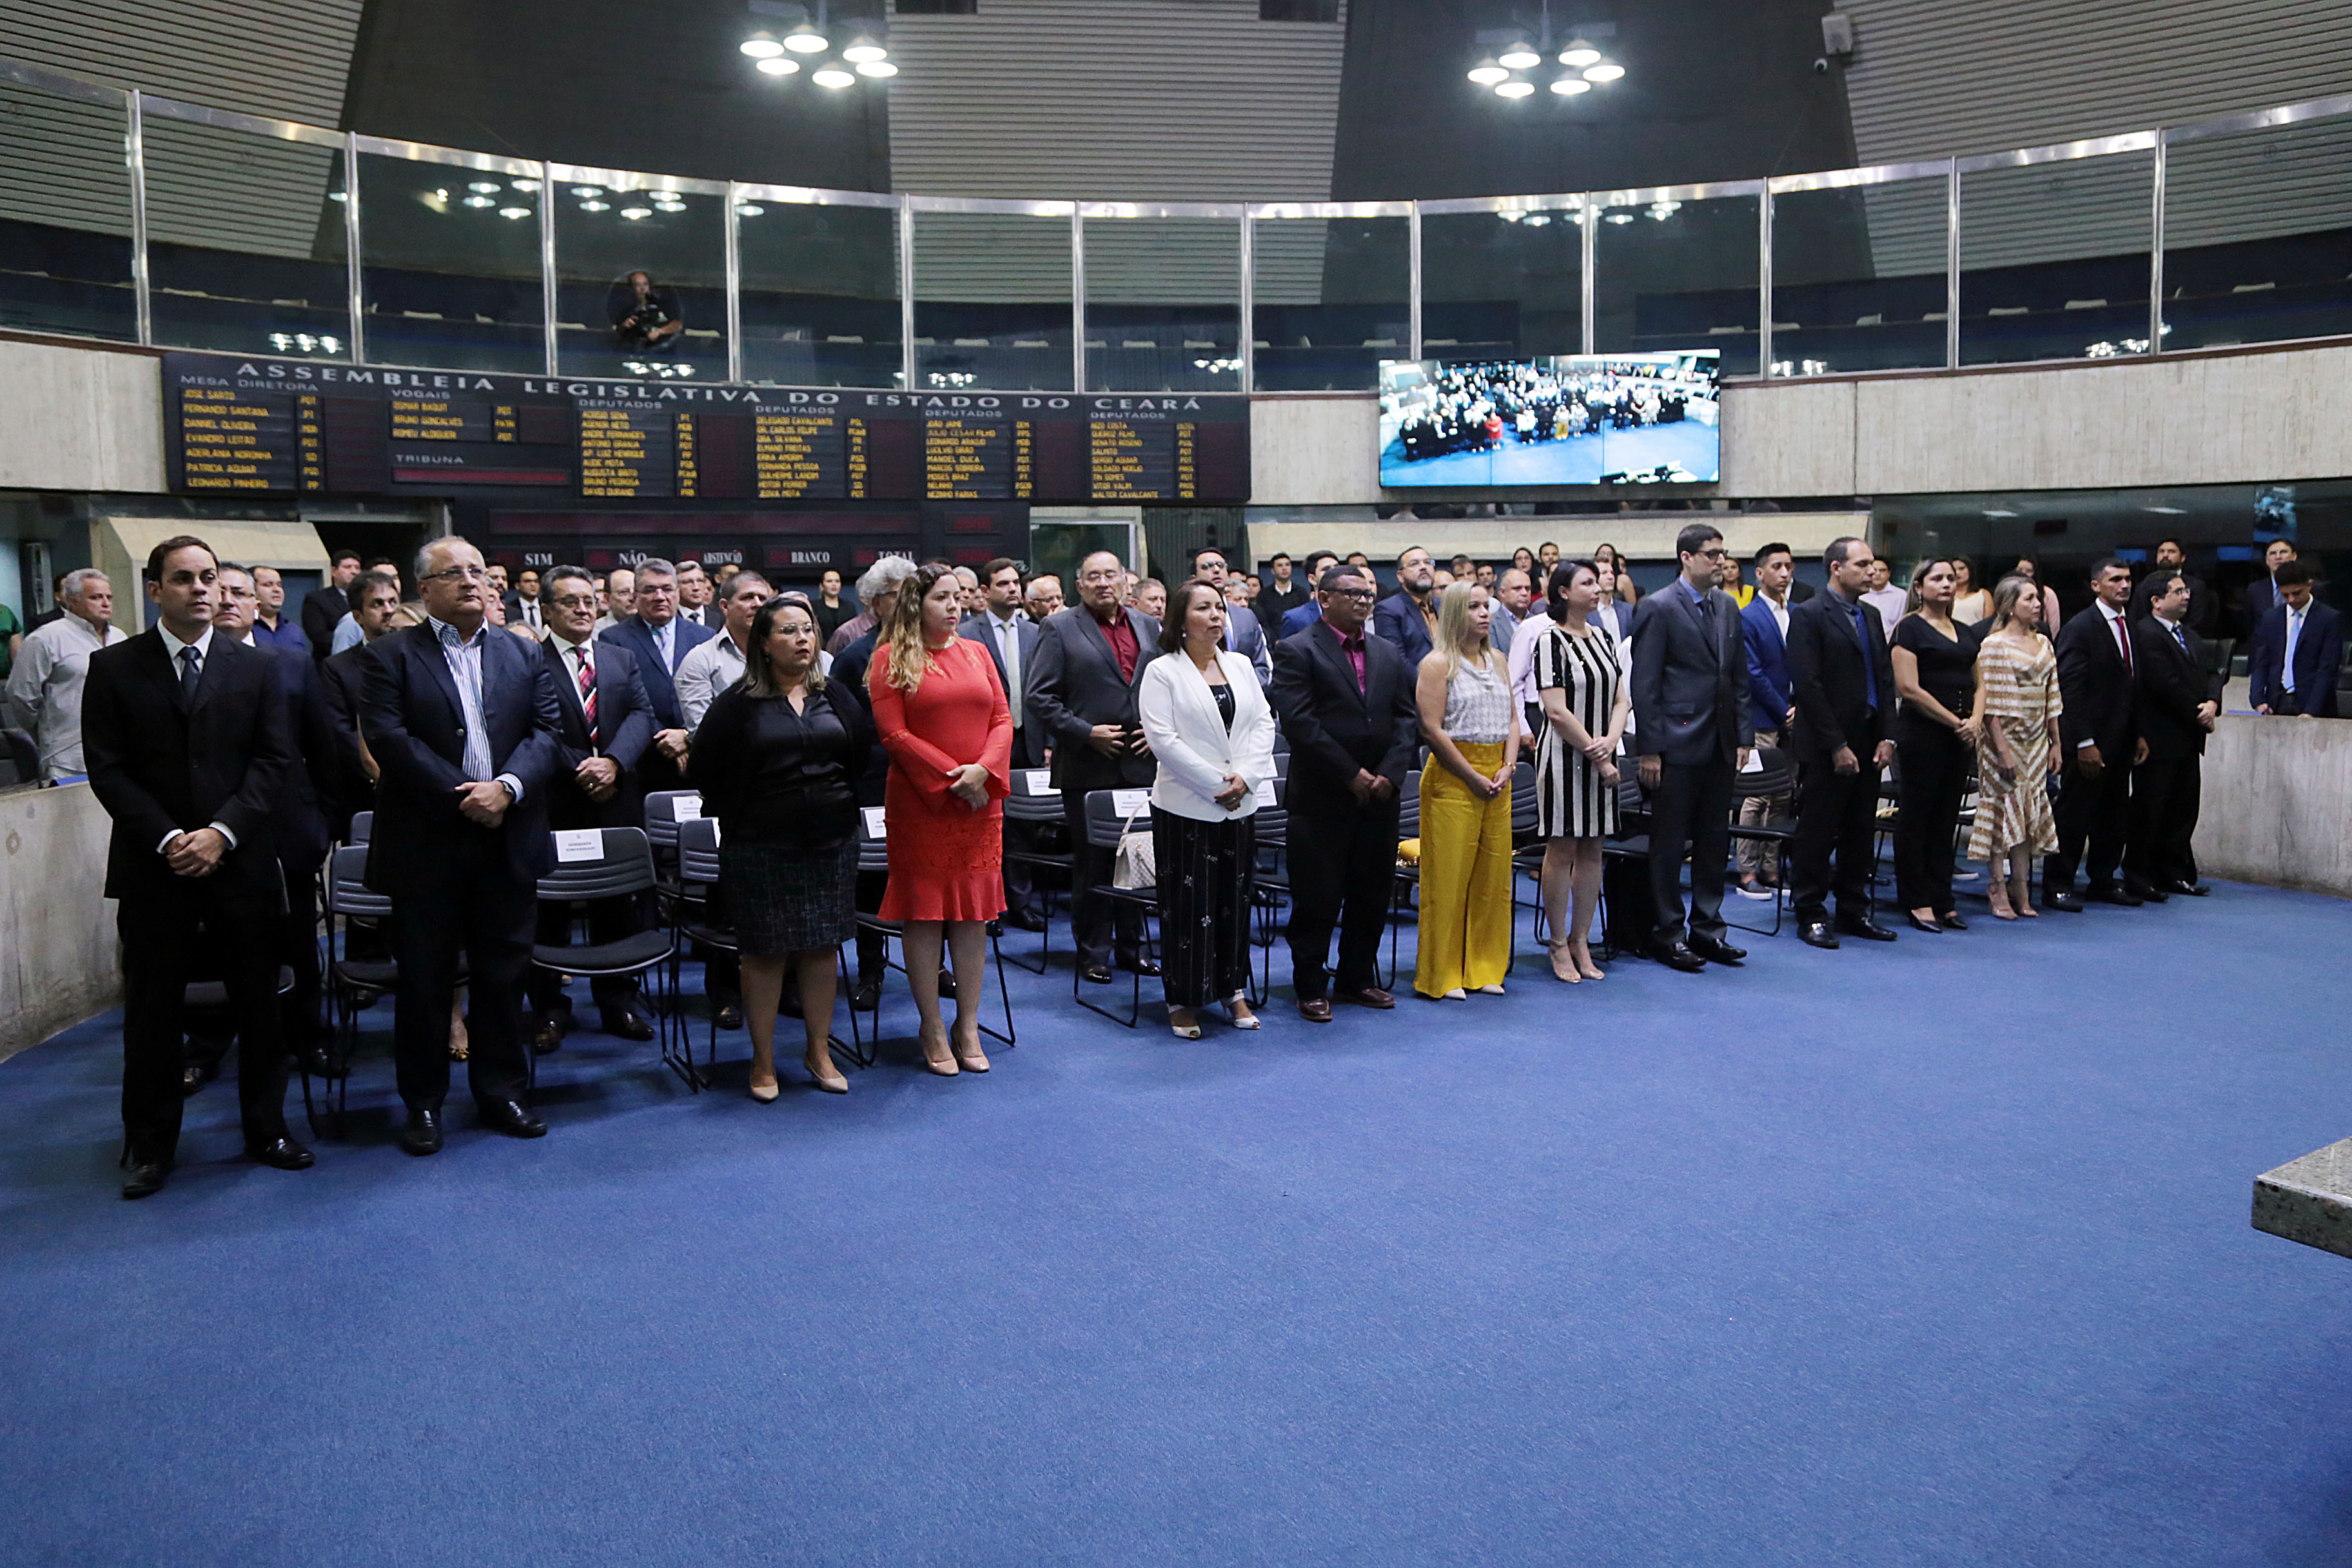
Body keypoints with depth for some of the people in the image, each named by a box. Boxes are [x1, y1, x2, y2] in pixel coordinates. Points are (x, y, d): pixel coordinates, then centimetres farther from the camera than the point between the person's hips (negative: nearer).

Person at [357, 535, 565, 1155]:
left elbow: (549, 732, 1)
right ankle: (423, 1102, 20)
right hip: (426, 846, -3)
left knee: (504, 975, 11)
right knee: (424, 980, 6)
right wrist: (460, 796, -16)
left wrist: (506, 788, -16)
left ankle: (502, 1091, 24)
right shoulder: (390, 656, 1)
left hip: (509, 843, 3)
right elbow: (388, 739, -11)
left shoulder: (524, 657, 11)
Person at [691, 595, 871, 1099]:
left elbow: (863, 752, 14)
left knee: (822, 946, 9)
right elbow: (702, 769, -1)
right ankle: (763, 1061, 14)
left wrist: (838, 806, 10)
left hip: (831, 842, 3)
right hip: (760, 847, -3)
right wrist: (738, 815, 6)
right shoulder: (738, 704, -4)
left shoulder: (836, 697, 7)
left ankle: (819, 1051, 22)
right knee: (764, 951, 2)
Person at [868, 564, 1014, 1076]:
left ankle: (968, 1026, 14)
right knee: (923, 910, 1)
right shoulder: (892, 659, -1)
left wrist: (983, 770, -10)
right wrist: (949, 777, -13)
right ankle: (933, 1030, 10)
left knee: (973, 911, 6)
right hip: (920, 803, -4)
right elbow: (894, 734, -8)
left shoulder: (976, 653, 12)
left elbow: (1002, 720, 7)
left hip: (981, 801, 4)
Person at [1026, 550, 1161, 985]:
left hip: (1141, 765, 4)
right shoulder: (1059, 629, -1)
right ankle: (1093, 953, 15)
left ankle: (1132, 946, 22)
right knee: (1091, 864, 4)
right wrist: (1085, 733, -13)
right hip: (1087, 768, -4)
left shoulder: (1148, 626, 12)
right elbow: (1038, 698, -6)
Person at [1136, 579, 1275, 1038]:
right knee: (1188, 901, -1)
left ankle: (1233, 991, 23)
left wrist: (1246, 777, -8)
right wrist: (1215, 783, -14)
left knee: (1235, 897, 10)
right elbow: (1162, 738, -13)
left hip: (1240, 805, 5)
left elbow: (1264, 724, 8)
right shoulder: (1162, 672, -4)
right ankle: (1183, 1000, 10)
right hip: (1186, 806, -5)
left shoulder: (1241, 666, 12)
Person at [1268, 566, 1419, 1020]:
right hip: (1321, 799, -6)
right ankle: (1311, 987, 13)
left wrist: (1389, 773, -7)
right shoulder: (1296, 652, -6)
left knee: (1372, 893, 12)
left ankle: (1358, 979, 26)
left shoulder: (1388, 653, 13)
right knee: (1317, 898, 1)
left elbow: (1406, 719, 9)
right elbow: (1300, 722, -15)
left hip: (1379, 795, 6)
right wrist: (1351, 775, -15)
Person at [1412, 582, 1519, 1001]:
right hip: (1452, 779, -6)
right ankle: (1442, 975, 6)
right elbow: (1432, 729, -12)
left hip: (1497, 781, 7)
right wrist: (1474, 777, -13)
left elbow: (1512, 719, 15)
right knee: (1448, 878, -3)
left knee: (1494, 876, 8)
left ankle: (1484, 968, 19)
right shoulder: (1437, 664, -6)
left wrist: (1507, 769, -1)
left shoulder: (1498, 661, 15)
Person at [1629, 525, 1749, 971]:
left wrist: (1741, 737, 10)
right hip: (1678, 745, -6)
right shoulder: (1658, 608, -8)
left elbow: (1739, 677, 16)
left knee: (1715, 842, 11)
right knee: (1669, 845, 2)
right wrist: (1649, 749, -13)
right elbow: (1644, 684, -10)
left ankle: (1707, 928, 22)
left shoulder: (1728, 606, 12)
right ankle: (1667, 934, 11)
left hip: (1720, 745, 7)